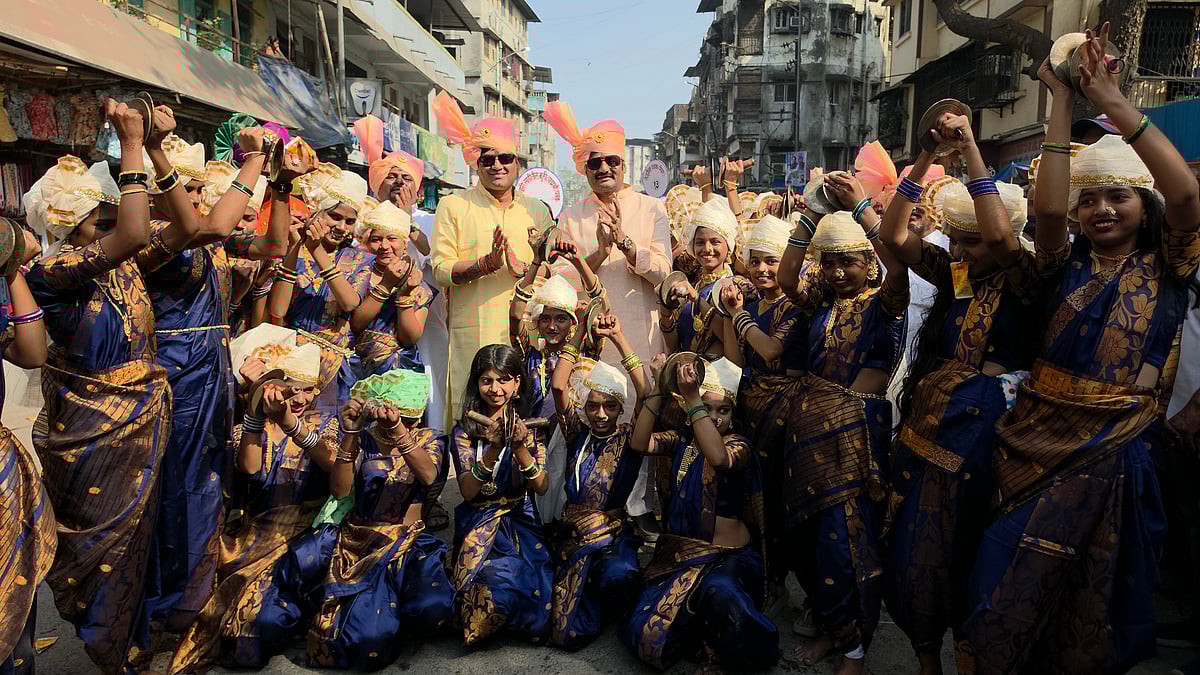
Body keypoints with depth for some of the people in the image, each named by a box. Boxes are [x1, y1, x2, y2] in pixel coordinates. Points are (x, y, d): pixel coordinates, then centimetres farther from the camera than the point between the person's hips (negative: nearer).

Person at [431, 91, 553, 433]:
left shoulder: (537, 210, 15)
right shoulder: (454, 206, 6)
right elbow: (440, 269, -2)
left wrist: (521, 268, -8)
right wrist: (484, 266, -19)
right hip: (472, 337, -2)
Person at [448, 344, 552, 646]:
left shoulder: (529, 427, 3)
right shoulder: (465, 431, 1)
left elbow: (541, 489, -6)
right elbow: (468, 491, -10)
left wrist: (521, 448, -22)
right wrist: (493, 450, -24)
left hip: (520, 520, 1)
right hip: (480, 523, -1)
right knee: (504, 575, -30)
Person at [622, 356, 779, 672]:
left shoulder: (738, 444, -3)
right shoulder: (680, 439, 7)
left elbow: (719, 457, -28)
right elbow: (639, 443, -13)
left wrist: (691, 396, -28)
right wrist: (658, 388, -20)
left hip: (728, 556, -3)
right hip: (676, 553, 3)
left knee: (720, 591, -40)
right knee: (643, 632, -19)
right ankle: (704, 639, 8)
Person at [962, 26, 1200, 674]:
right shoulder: (1067, 263, 4)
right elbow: (1047, 208, -15)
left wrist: (1114, 103, -16)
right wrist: (1063, 104, -13)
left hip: (1118, 448, -1)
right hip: (1040, 438, 1)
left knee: (1095, 592, 13)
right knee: (1016, 584, 8)